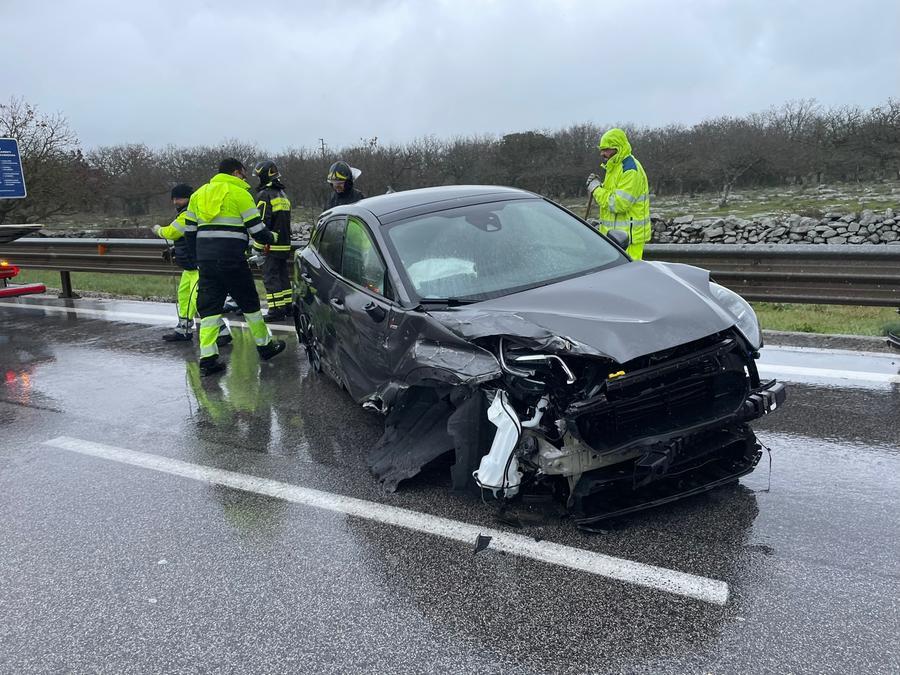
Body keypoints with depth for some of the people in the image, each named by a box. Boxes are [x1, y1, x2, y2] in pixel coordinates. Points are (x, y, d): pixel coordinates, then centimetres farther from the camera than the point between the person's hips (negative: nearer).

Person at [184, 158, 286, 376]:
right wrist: (272, 237, 13)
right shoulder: (239, 194, -3)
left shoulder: (198, 194, 16)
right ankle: (265, 345, 24)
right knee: (249, 303, 10)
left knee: (208, 307, 6)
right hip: (232, 260, -5)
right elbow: (257, 230, -6)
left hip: (205, 259, 5)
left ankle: (207, 357, 1)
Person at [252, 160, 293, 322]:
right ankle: (287, 305, 21)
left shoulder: (265, 195, -11)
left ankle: (276, 310, -9)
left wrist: (258, 247, -14)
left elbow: (262, 222, -17)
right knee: (283, 275, 15)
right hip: (285, 244, 9)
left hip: (271, 246, -8)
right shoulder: (283, 195, 17)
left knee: (271, 277, -7)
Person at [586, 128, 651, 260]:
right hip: (615, 234, 10)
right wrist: (599, 186, 4)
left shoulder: (630, 170, -17)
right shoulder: (615, 167, 17)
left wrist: (597, 189, -12)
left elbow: (619, 204, -24)